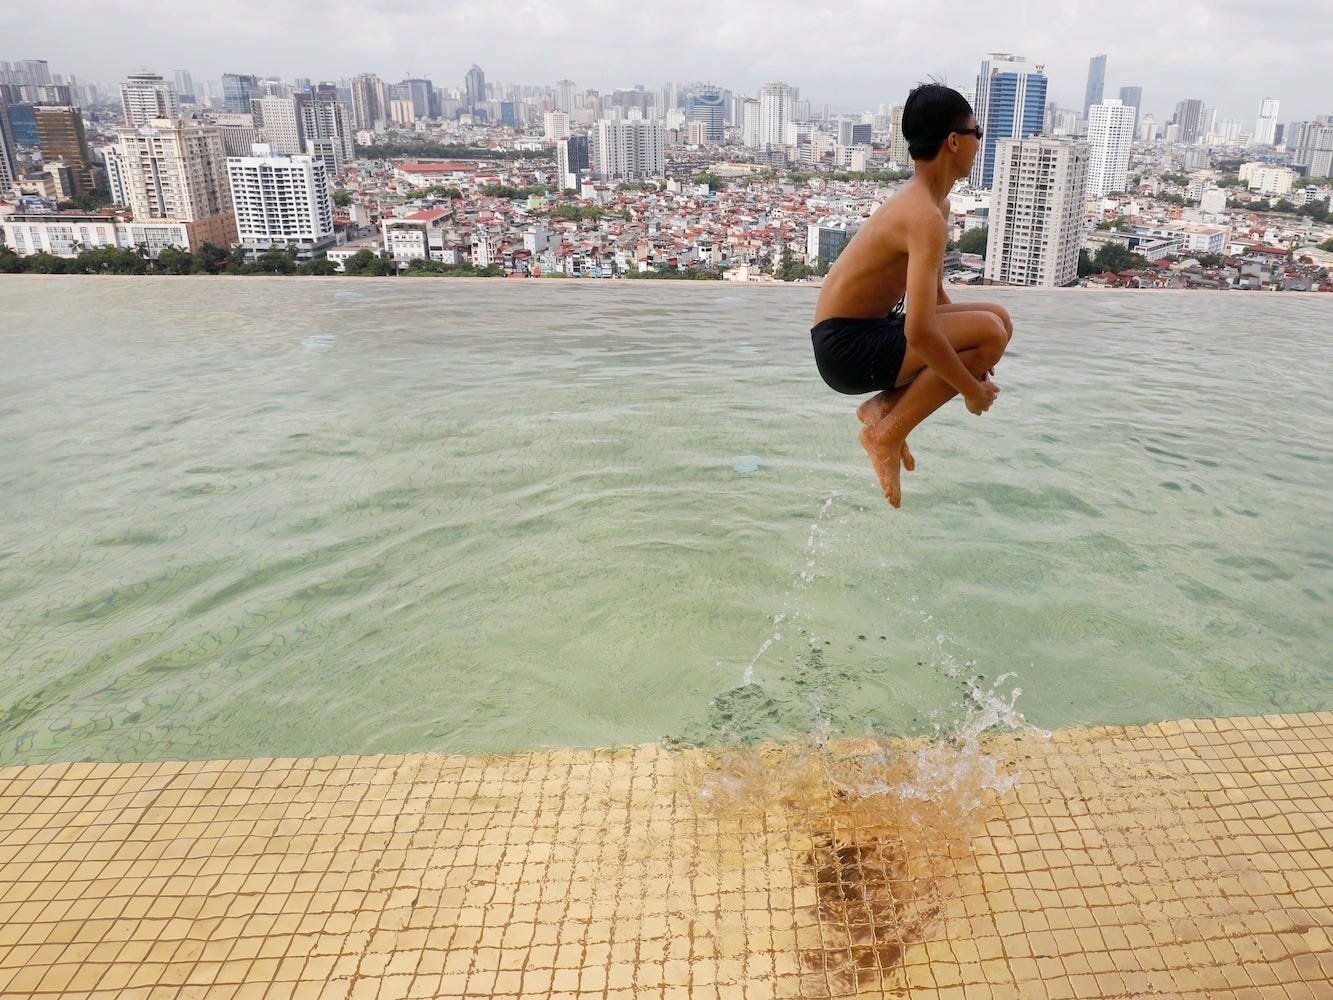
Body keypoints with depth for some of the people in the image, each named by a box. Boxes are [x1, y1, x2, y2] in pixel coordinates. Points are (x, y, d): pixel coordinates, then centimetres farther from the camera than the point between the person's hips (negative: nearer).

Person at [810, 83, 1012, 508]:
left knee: (997, 319, 9)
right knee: (989, 331, -20)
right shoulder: (926, 217, -22)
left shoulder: (931, 202, 10)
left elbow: (933, 296, 20)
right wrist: (972, 388, -16)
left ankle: (884, 406, 5)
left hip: (867, 331, 10)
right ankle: (888, 433, -9)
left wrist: (972, 358, 11)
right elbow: (920, 332, -30)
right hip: (847, 348, -10)